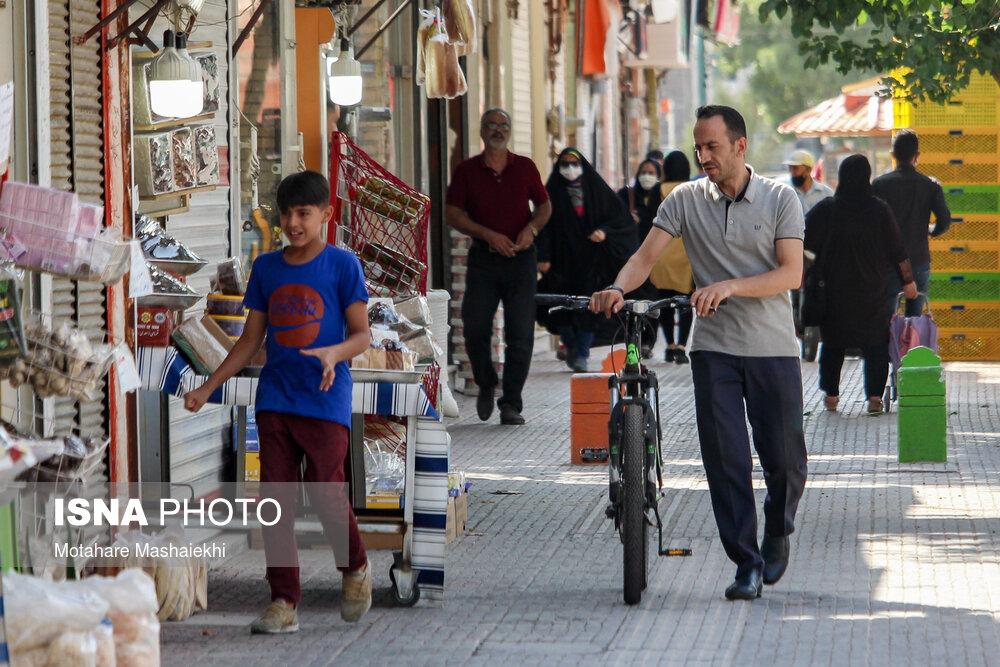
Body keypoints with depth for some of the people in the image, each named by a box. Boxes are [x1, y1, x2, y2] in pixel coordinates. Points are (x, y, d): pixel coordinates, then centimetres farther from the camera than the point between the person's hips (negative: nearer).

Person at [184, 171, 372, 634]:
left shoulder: (342, 264, -2)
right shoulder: (266, 268, 11)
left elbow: (361, 335, -3)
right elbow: (250, 340, 17)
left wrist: (333, 353, -24)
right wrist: (207, 388, 12)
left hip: (326, 401, -4)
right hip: (275, 400, 4)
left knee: (325, 497, -6)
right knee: (276, 501, -1)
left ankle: (356, 570, 22)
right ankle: (283, 603, 3)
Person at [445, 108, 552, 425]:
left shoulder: (525, 167, 9)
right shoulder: (467, 170, 5)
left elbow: (544, 205, 16)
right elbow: (452, 213, 1)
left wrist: (531, 229, -5)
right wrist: (488, 235, -11)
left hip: (521, 257, 1)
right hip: (483, 257, -1)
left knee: (520, 335, -5)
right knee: (475, 330, -5)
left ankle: (511, 404, 1)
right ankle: (486, 384, 22)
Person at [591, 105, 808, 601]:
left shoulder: (780, 199, -1)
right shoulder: (686, 200, 4)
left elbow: (791, 273, -10)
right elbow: (647, 254, -5)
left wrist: (729, 286, -24)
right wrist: (617, 288, -26)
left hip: (773, 345, -1)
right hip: (714, 346, 1)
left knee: (785, 457, 2)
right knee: (725, 456, -7)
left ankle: (778, 533, 31)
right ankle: (747, 564, 0)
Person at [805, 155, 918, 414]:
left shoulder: (826, 209, -7)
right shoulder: (880, 210, -5)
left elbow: (804, 242, -10)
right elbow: (897, 251, 0)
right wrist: (908, 280, 10)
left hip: (834, 290, 0)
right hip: (871, 291, 0)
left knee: (833, 343, 14)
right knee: (875, 344, 5)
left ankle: (831, 394, 16)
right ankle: (875, 395, -6)